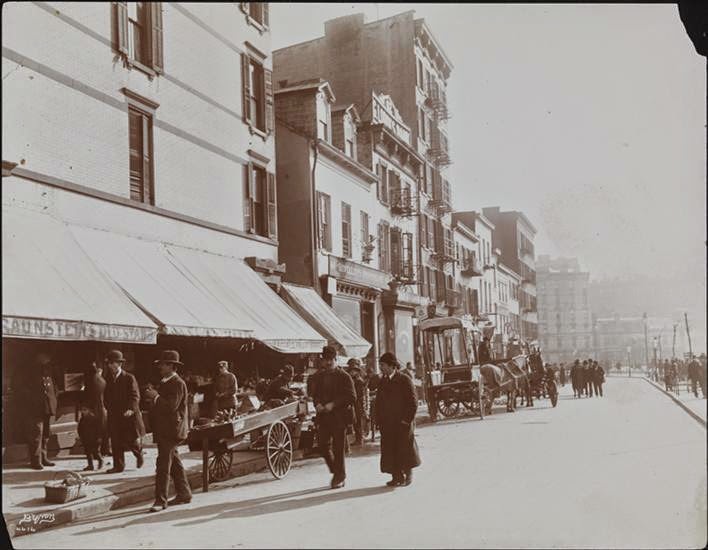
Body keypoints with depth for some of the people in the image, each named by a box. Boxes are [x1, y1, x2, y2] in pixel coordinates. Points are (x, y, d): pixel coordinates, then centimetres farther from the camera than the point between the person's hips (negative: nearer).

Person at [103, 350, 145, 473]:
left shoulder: (129, 378, -8)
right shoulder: (109, 379, 10)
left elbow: (135, 396, -16)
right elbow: (107, 397, 20)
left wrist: (131, 409, -30)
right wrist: (109, 408, 7)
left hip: (129, 415, -5)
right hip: (114, 417, 5)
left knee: (132, 441, 1)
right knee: (116, 443, 3)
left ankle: (139, 454, 30)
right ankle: (118, 466, 10)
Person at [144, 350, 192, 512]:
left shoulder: (178, 384, -14)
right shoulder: (165, 382, 16)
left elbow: (172, 406, -23)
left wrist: (156, 397, -18)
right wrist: (154, 395, 7)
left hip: (171, 430, -10)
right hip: (163, 429, 10)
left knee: (163, 463, -11)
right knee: (174, 462, 15)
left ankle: (160, 500, -10)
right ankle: (184, 494, 24)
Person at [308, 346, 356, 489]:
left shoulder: (344, 376, -4)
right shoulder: (317, 376, 11)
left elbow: (351, 397, -9)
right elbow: (314, 393, 17)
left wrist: (333, 404, -17)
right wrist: (317, 404, -6)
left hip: (339, 416, -4)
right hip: (323, 416, 4)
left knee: (338, 448, -1)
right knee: (323, 446, 2)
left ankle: (339, 477, 13)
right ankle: (337, 472, 23)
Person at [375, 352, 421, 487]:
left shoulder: (405, 380, -7)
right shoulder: (382, 382, 11)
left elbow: (413, 403, -8)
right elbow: (379, 403, 15)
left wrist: (407, 419, -14)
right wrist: (379, 420, 6)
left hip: (403, 423, -5)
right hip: (387, 424, 5)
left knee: (405, 449, 1)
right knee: (390, 450, 2)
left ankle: (408, 474, 16)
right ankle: (396, 476, 9)